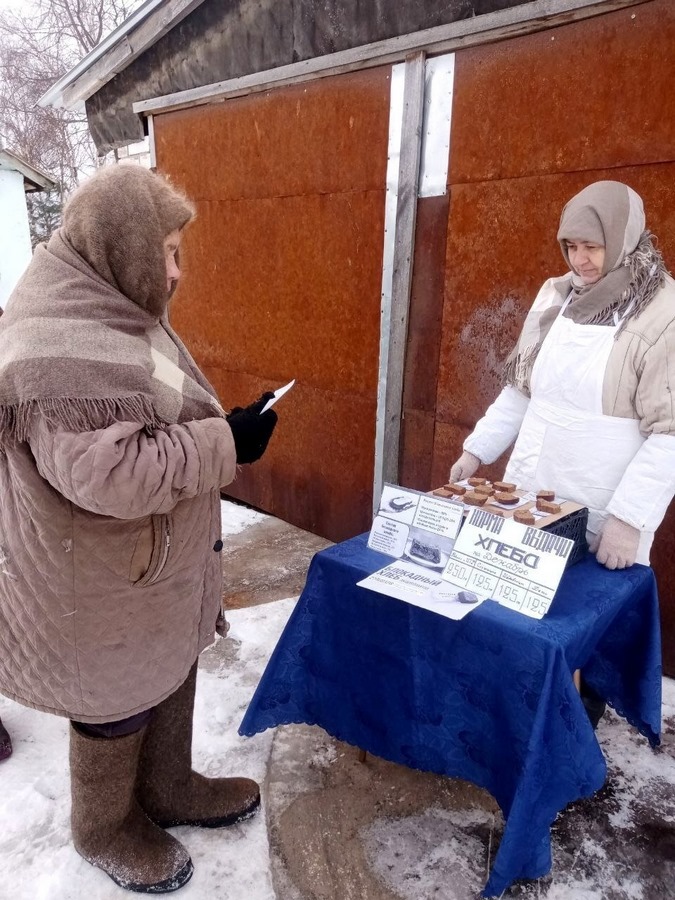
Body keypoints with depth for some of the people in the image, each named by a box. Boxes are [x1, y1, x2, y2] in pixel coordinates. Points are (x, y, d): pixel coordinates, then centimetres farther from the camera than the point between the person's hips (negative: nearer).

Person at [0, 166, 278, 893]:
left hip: (155, 564, 9)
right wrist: (226, 444, -28)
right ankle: (106, 827, 43)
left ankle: (168, 788, 49)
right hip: (100, 582, -9)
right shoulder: (58, 346, -28)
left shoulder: (106, 311, 7)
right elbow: (107, 474, -34)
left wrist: (221, 430, 12)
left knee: (170, 679, 24)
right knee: (119, 705, 15)